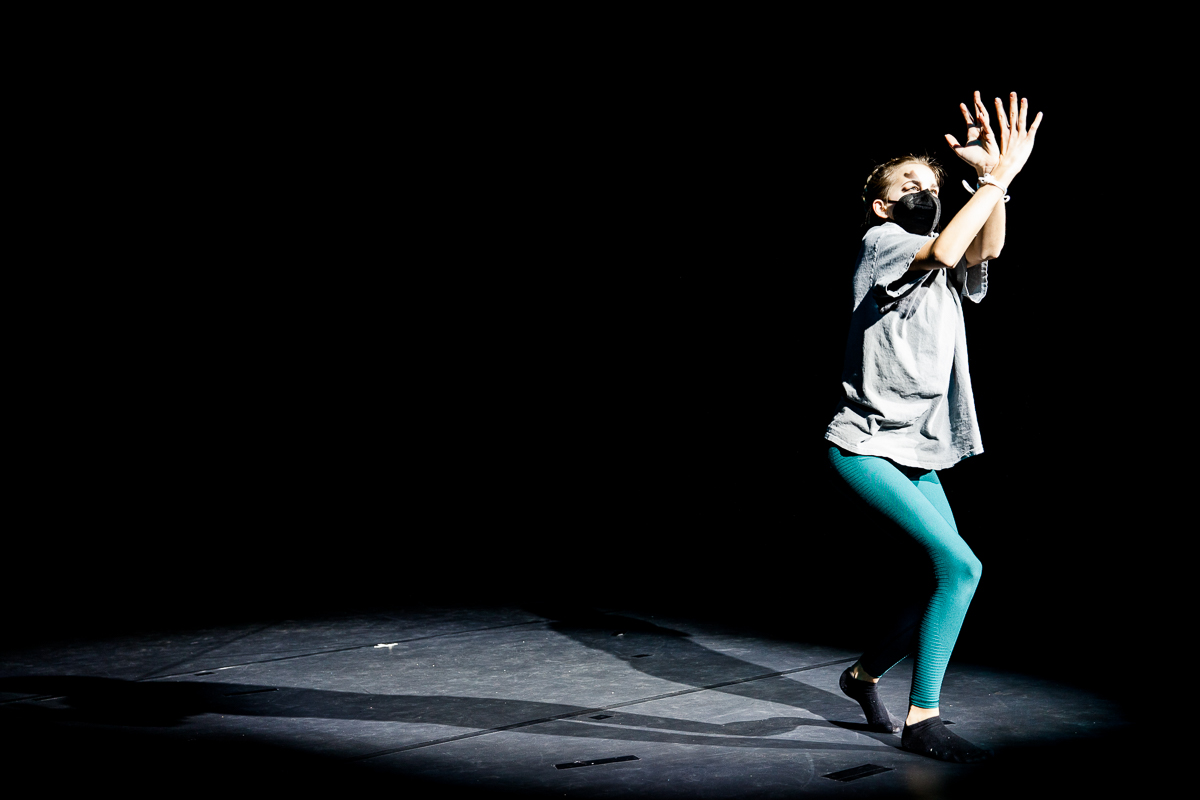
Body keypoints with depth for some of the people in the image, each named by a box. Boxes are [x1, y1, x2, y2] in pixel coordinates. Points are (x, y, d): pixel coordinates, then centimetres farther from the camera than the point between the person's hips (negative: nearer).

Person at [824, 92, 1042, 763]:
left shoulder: (948, 269, 16)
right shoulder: (880, 243, -5)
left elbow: (983, 250, -8)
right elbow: (943, 251, -27)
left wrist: (994, 180, -22)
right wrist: (998, 177, -23)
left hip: (918, 456, 8)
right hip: (866, 448, -8)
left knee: (947, 579, 7)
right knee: (960, 566, -19)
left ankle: (866, 673, 29)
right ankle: (922, 719, -10)